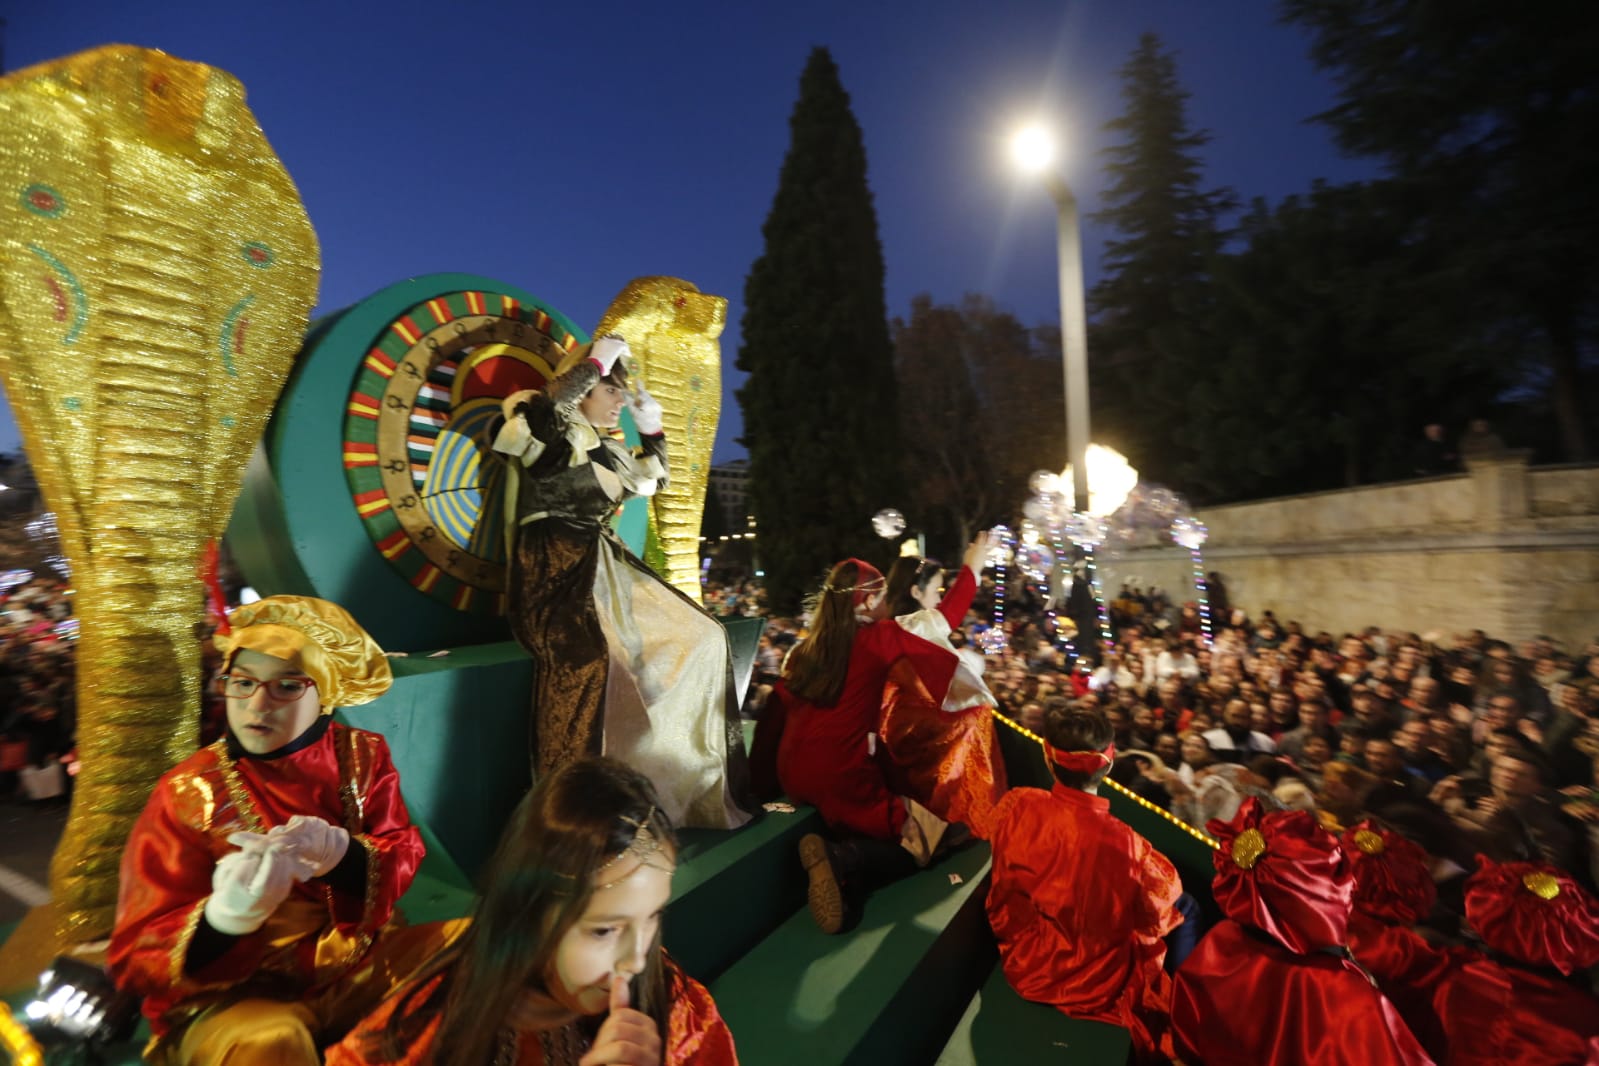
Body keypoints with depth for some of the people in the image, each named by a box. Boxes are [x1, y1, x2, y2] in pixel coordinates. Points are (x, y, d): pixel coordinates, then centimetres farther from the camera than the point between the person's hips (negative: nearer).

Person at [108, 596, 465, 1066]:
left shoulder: (362, 755, -1)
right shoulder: (188, 792, -10)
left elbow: (403, 856, -6)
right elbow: (139, 957, -11)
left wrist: (342, 854, -28)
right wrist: (225, 916, -33)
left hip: (354, 966, 4)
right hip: (232, 996, -4)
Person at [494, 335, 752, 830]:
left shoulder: (605, 447, 22)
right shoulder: (545, 431, 0)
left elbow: (651, 481, 36)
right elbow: (538, 412, -26)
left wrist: (652, 429, 26)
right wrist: (594, 362, -16)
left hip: (604, 567, 9)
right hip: (556, 566, -8)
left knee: (700, 637, 4)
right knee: (589, 656, -37)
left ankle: (691, 780, 13)